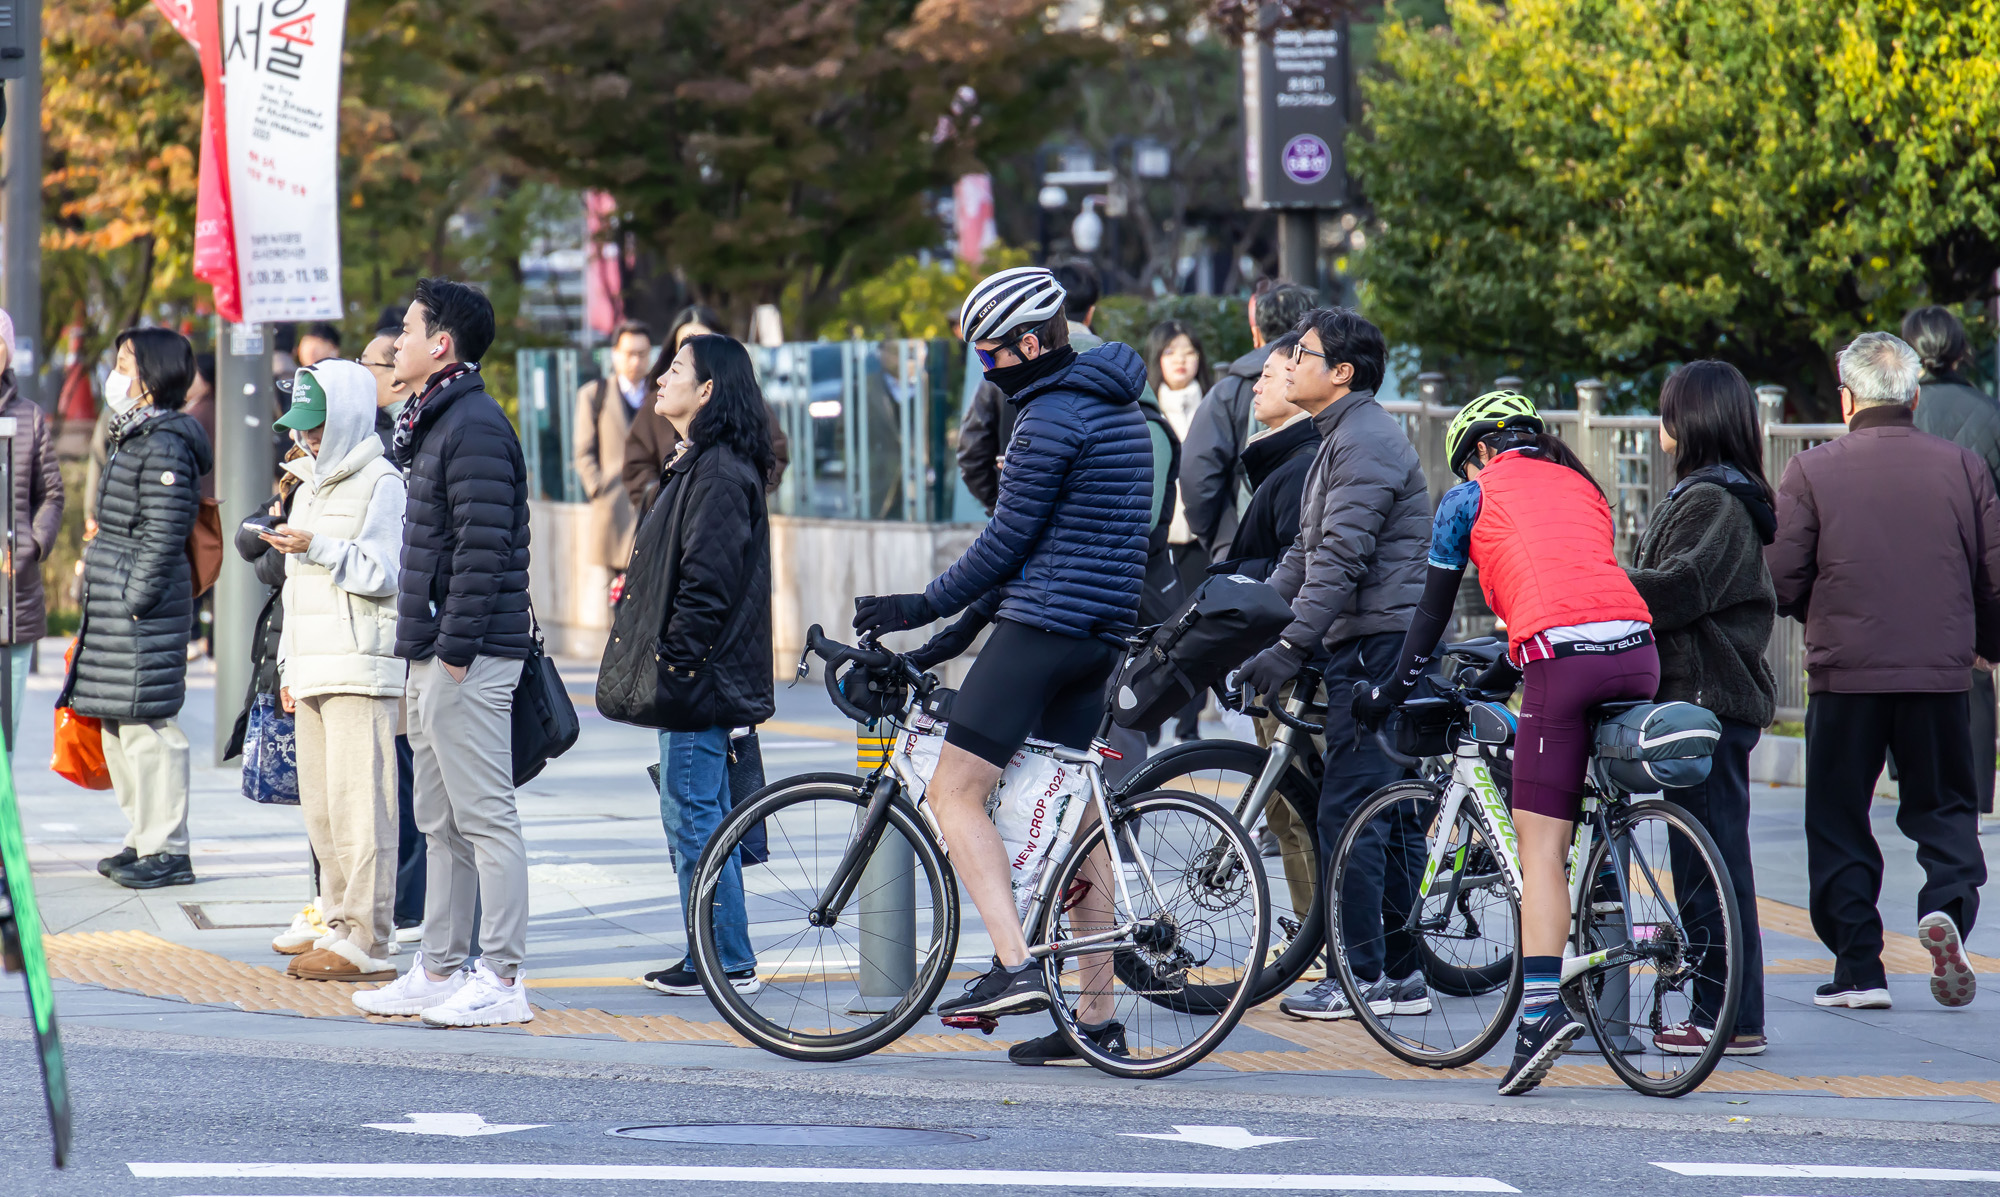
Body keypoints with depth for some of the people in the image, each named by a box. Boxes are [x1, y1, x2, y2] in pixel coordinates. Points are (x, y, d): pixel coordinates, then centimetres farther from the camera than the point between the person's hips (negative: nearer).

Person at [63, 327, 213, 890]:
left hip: (144, 610, -11)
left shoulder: (165, 445, -14)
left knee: (146, 725, -7)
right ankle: (145, 839, 23)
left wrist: (135, 601, -20)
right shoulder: (134, 437, 16)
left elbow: (163, 535, -18)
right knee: (119, 724, 15)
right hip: (116, 605, 11)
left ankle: (166, 849, -3)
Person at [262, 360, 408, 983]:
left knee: (359, 803, -11)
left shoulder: (382, 483, -5)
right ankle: (340, 928, 12)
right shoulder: (309, 485, 21)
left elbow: (382, 574, -12)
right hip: (313, 669, 9)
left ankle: (367, 943, -11)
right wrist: (288, 666, 23)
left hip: (362, 666, -9)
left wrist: (318, 548, -19)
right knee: (320, 807, 7)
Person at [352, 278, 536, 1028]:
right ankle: (440, 971, 19)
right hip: (432, 656, 11)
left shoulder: (475, 428, -15)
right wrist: (427, 654, 19)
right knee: (441, 821, 14)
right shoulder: (434, 423, 18)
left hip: (470, 656, -11)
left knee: (484, 817, -8)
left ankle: (502, 980, -8)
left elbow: (482, 549, -21)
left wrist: (456, 650, -22)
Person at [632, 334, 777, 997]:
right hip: (691, 676, 11)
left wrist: (676, 661, -20)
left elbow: (708, 579, -21)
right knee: (696, 818, 13)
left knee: (695, 818, -7)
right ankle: (719, 955, 17)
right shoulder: (696, 464, 17)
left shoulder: (719, 472, -16)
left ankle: (727, 962, -4)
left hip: (700, 676, -11)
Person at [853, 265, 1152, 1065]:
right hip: (1099, 634, 10)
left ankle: (1015, 967, -20)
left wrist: (924, 608, -2)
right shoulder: (1115, 407, 17)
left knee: (954, 793, -7)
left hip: (1042, 629, -10)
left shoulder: (1051, 419, -14)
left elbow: (1008, 539, -13)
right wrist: (972, 620, 21)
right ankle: (1098, 1014, 13)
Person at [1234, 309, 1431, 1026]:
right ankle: (1402, 973, 13)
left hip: (1376, 649, -11)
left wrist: (1290, 646, -25)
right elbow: (1307, 553, 24)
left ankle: (1361, 978, -8)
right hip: (1362, 650, 11)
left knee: (1347, 813, -10)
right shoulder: (1339, 440, 21)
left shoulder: (1365, 441, -13)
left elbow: (1342, 558, -22)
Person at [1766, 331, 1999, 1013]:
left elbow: (1779, 582, -6)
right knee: (1944, 808, 14)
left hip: (1844, 674, -2)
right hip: (1941, 674, 2)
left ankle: (1858, 968, 7)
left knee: (1838, 822, 9)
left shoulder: (1812, 472, -5)